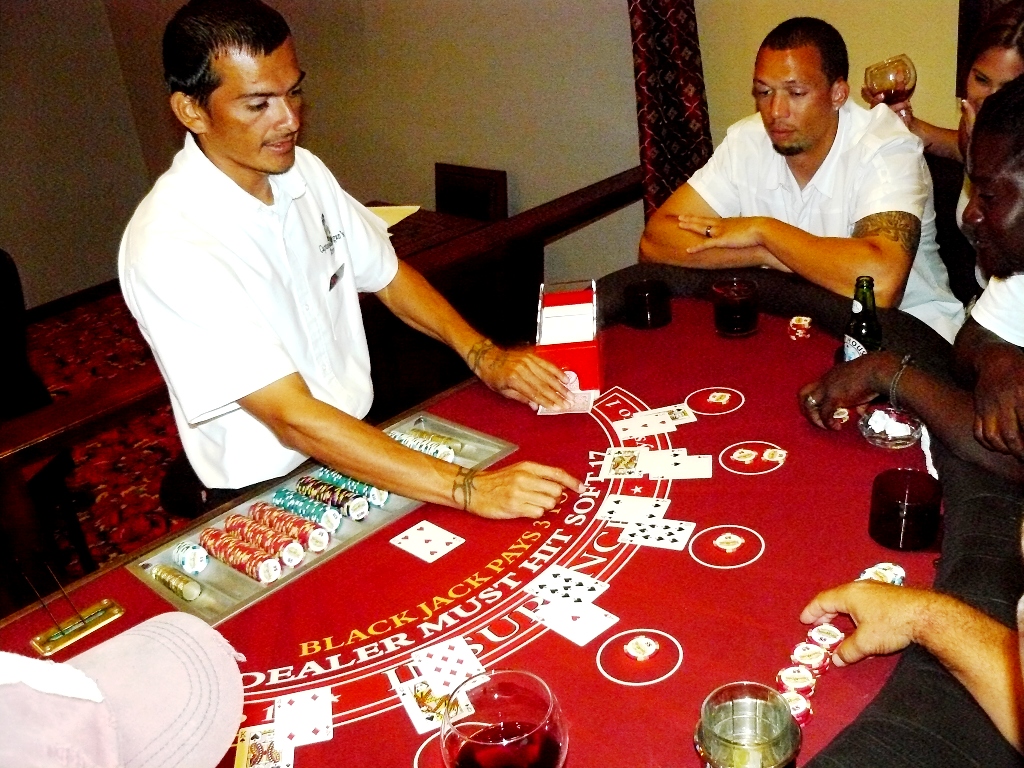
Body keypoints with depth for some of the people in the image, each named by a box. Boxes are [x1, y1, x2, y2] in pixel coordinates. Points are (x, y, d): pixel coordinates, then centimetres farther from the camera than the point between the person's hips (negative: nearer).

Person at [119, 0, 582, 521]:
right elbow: (294, 419, -30)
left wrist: (483, 355, -5)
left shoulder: (303, 171, -1)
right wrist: (469, 489, -34)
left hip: (363, 437, 7)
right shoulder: (171, 248, -25)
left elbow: (387, 275, 11)